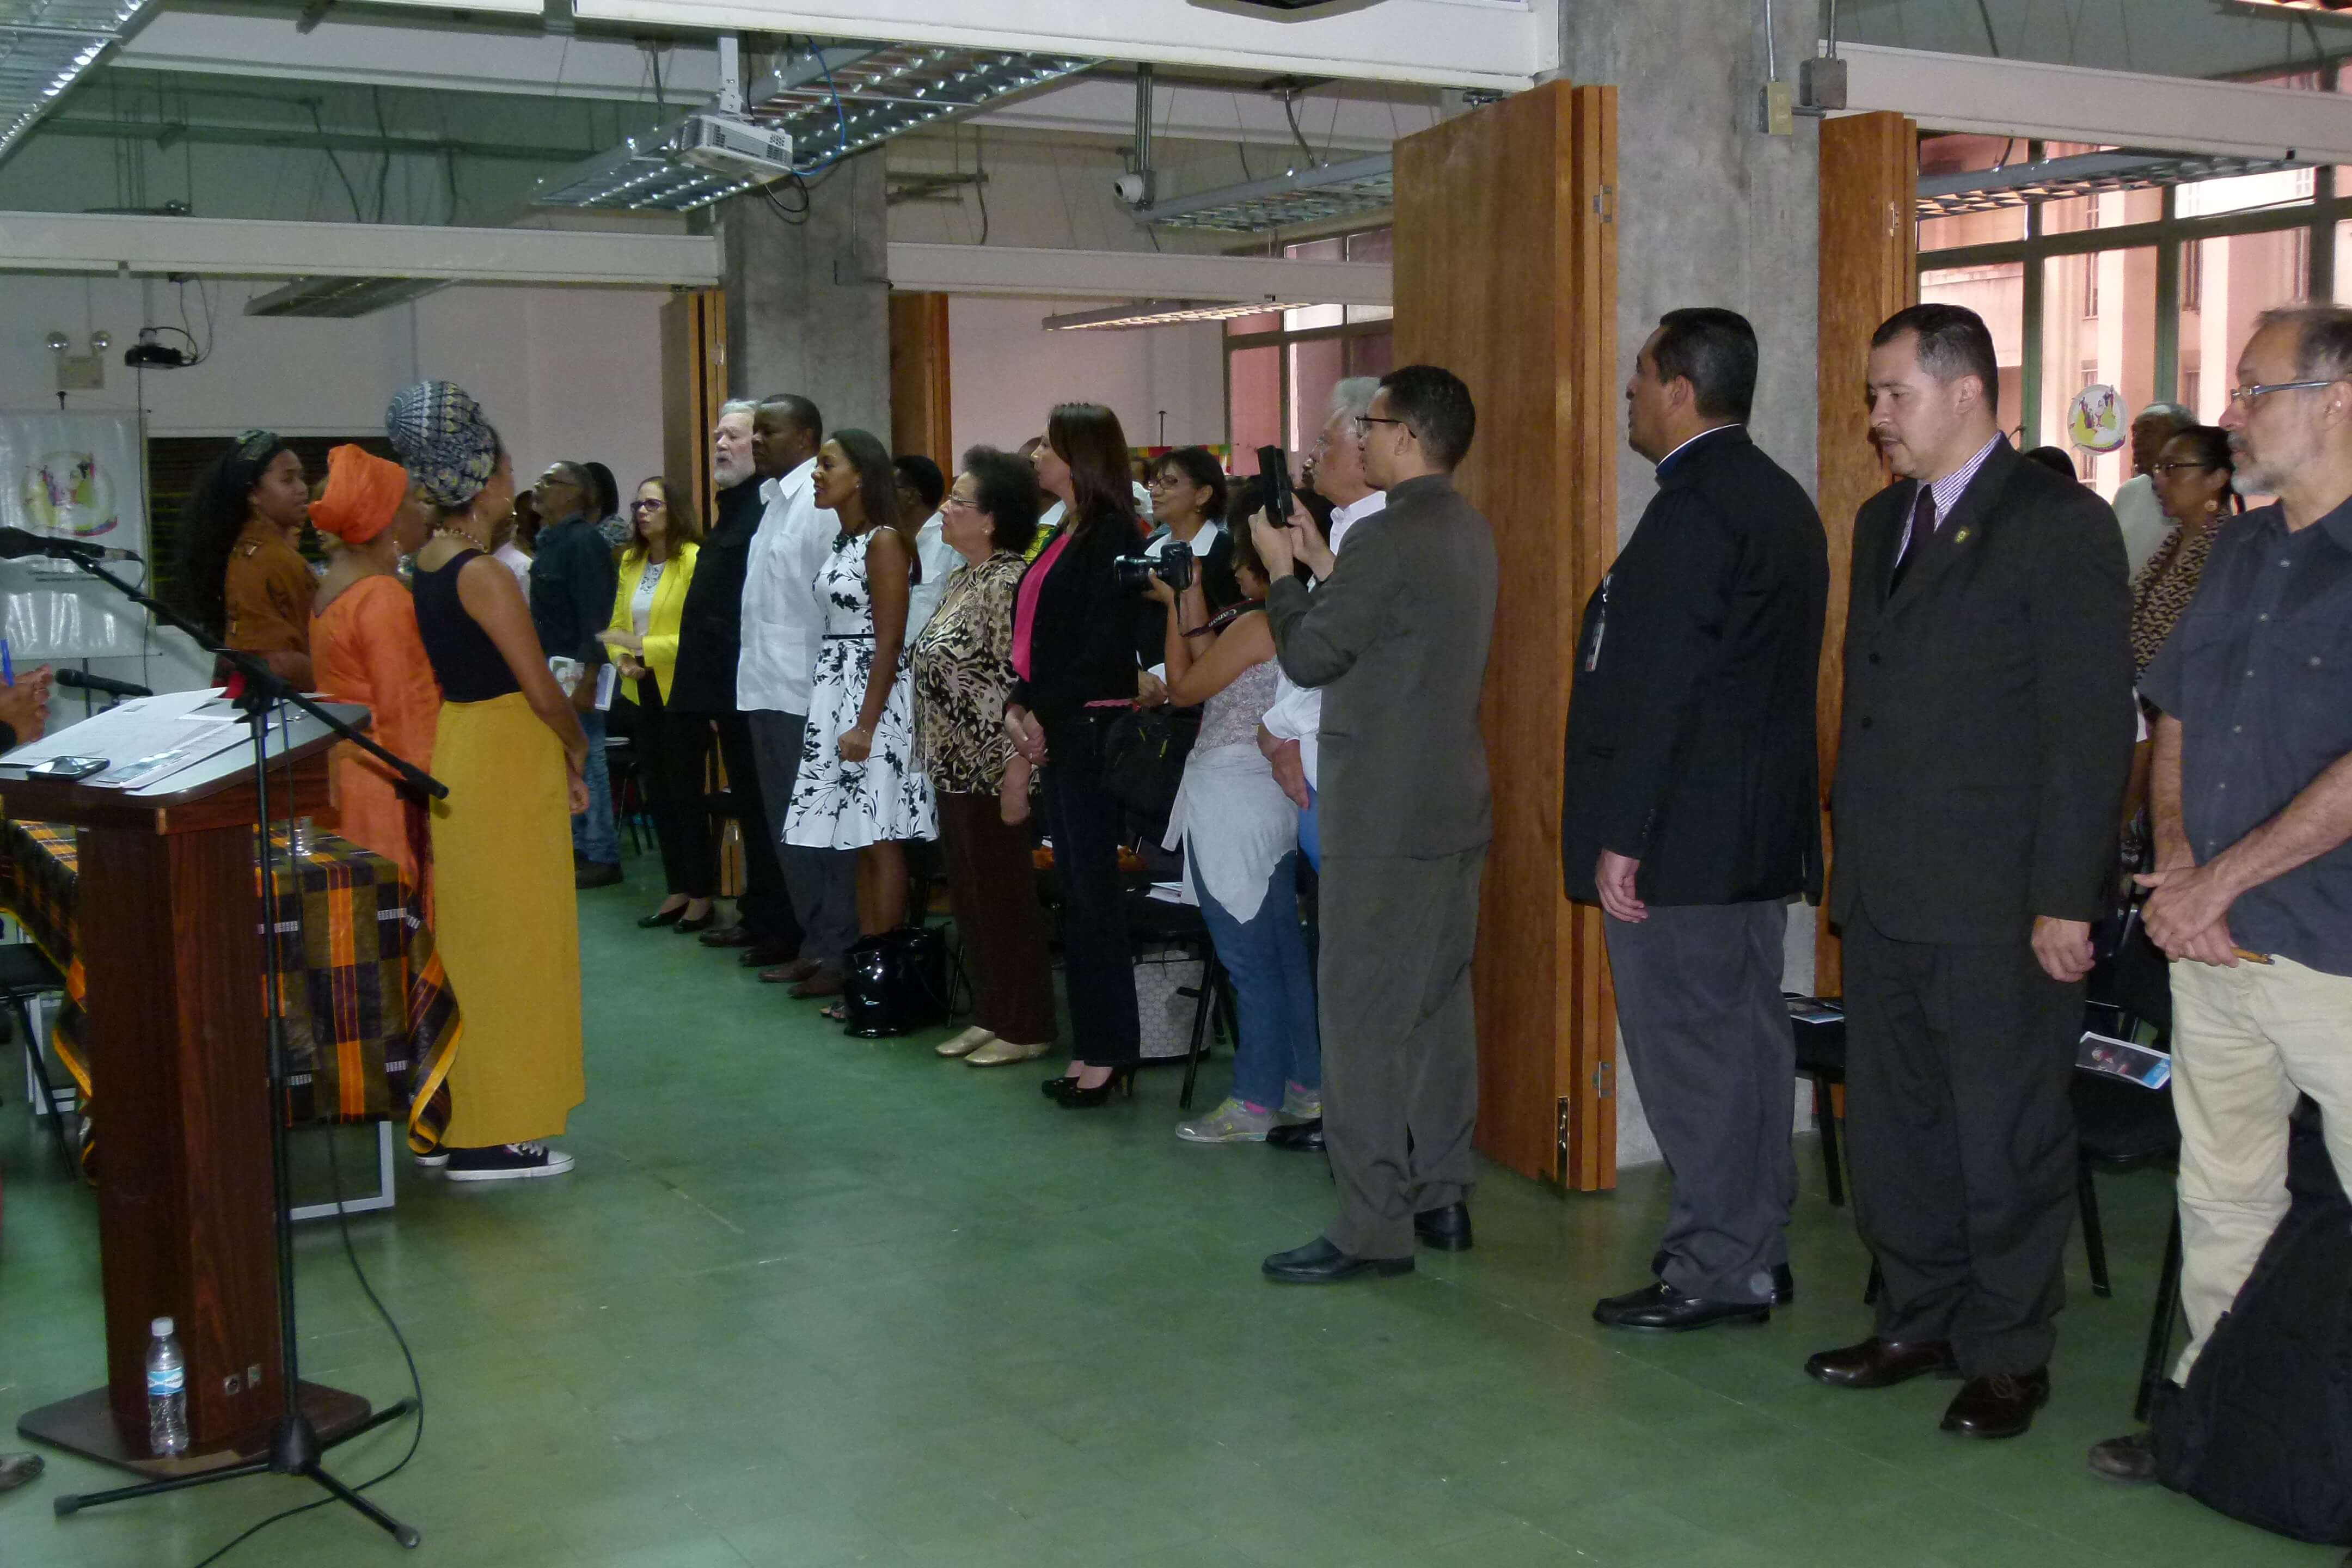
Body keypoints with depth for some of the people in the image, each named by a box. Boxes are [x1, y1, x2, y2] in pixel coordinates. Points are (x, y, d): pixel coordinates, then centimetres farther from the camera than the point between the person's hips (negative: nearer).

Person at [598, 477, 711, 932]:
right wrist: (622, 657, -5)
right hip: (642, 692, 7)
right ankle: (676, 891, 23)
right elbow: (617, 623, 14)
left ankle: (701, 895, 10)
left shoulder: (694, 560, -14)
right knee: (657, 793, 12)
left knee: (685, 794, -1)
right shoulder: (630, 562, 9)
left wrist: (644, 647, -22)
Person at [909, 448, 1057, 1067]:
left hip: (988, 772, -9)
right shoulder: (959, 580, 13)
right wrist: (937, 761, 17)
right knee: (969, 897, 14)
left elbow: (1018, 684, -19)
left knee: (1005, 898, 0)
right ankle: (990, 1015, 24)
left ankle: (1026, 1028, 9)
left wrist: (1006, 768, -21)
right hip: (954, 769, 9)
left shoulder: (1007, 585, -16)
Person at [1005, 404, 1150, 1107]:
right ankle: (1091, 1047, 18)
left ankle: (1111, 1053, 4)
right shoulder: (1066, 536, 17)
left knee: (1093, 889, -4)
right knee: (1076, 890, 11)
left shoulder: (1111, 534, -10)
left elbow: (1104, 645, -17)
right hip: (1053, 730, 9)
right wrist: (1017, 706, 2)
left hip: (1090, 726, -9)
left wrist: (1044, 710, -14)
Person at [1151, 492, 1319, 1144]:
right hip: (1272, 799, 9)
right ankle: (1305, 1085, 22)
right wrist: (1193, 599, 14)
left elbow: (1183, 688, -6)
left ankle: (1255, 1102, 3)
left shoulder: (1257, 626, -18)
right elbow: (1213, 671, 13)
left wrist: (1175, 606, 2)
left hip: (1231, 800, -9)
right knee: (1285, 950, 14)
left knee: (1248, 958, -3)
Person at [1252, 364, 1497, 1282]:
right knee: (1440, 1004, 14)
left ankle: (1372, 1229, 0)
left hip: (1384, 818, -9)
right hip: (1454, 805, 9)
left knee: (1364, 1020, -4)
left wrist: (1282, 570, 3)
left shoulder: (1389, 538, -18)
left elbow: (1309, 657, -12)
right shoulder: (1470, 533, 11)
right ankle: (1441, 1197, 23)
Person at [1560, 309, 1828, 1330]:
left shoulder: (1693, 512, -17)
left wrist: (1621, 841, -19)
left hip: (1682, 836, -10)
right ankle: (1757, 1250, 24)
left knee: (1685, 1048, -2)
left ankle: (1715, 1273, 5)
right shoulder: (1781, 500, 14)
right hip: (1762, 829, 10)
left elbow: (1659, 691, -21)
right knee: (1746, 1035, 15)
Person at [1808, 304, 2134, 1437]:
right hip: (1886, 895, 7)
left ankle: (2007, 1353, 18)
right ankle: (1919, 1320, 29)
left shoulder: (2058, 522, -8)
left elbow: (2091, 725, -12)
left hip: (1998, 902, -7)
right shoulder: (1883, 520, 15)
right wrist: (1851, 859, 12)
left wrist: (2065, 899, -16)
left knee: (2007, 1136, 4)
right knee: (1892, 1125, 14)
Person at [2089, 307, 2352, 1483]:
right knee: (2220, 1192, 15)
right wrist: (2173, 863, 1)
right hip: (2210, 944, 7)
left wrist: (2222, 881, -14)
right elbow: (2174, 714, 17)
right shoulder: (2238, 553, 13)